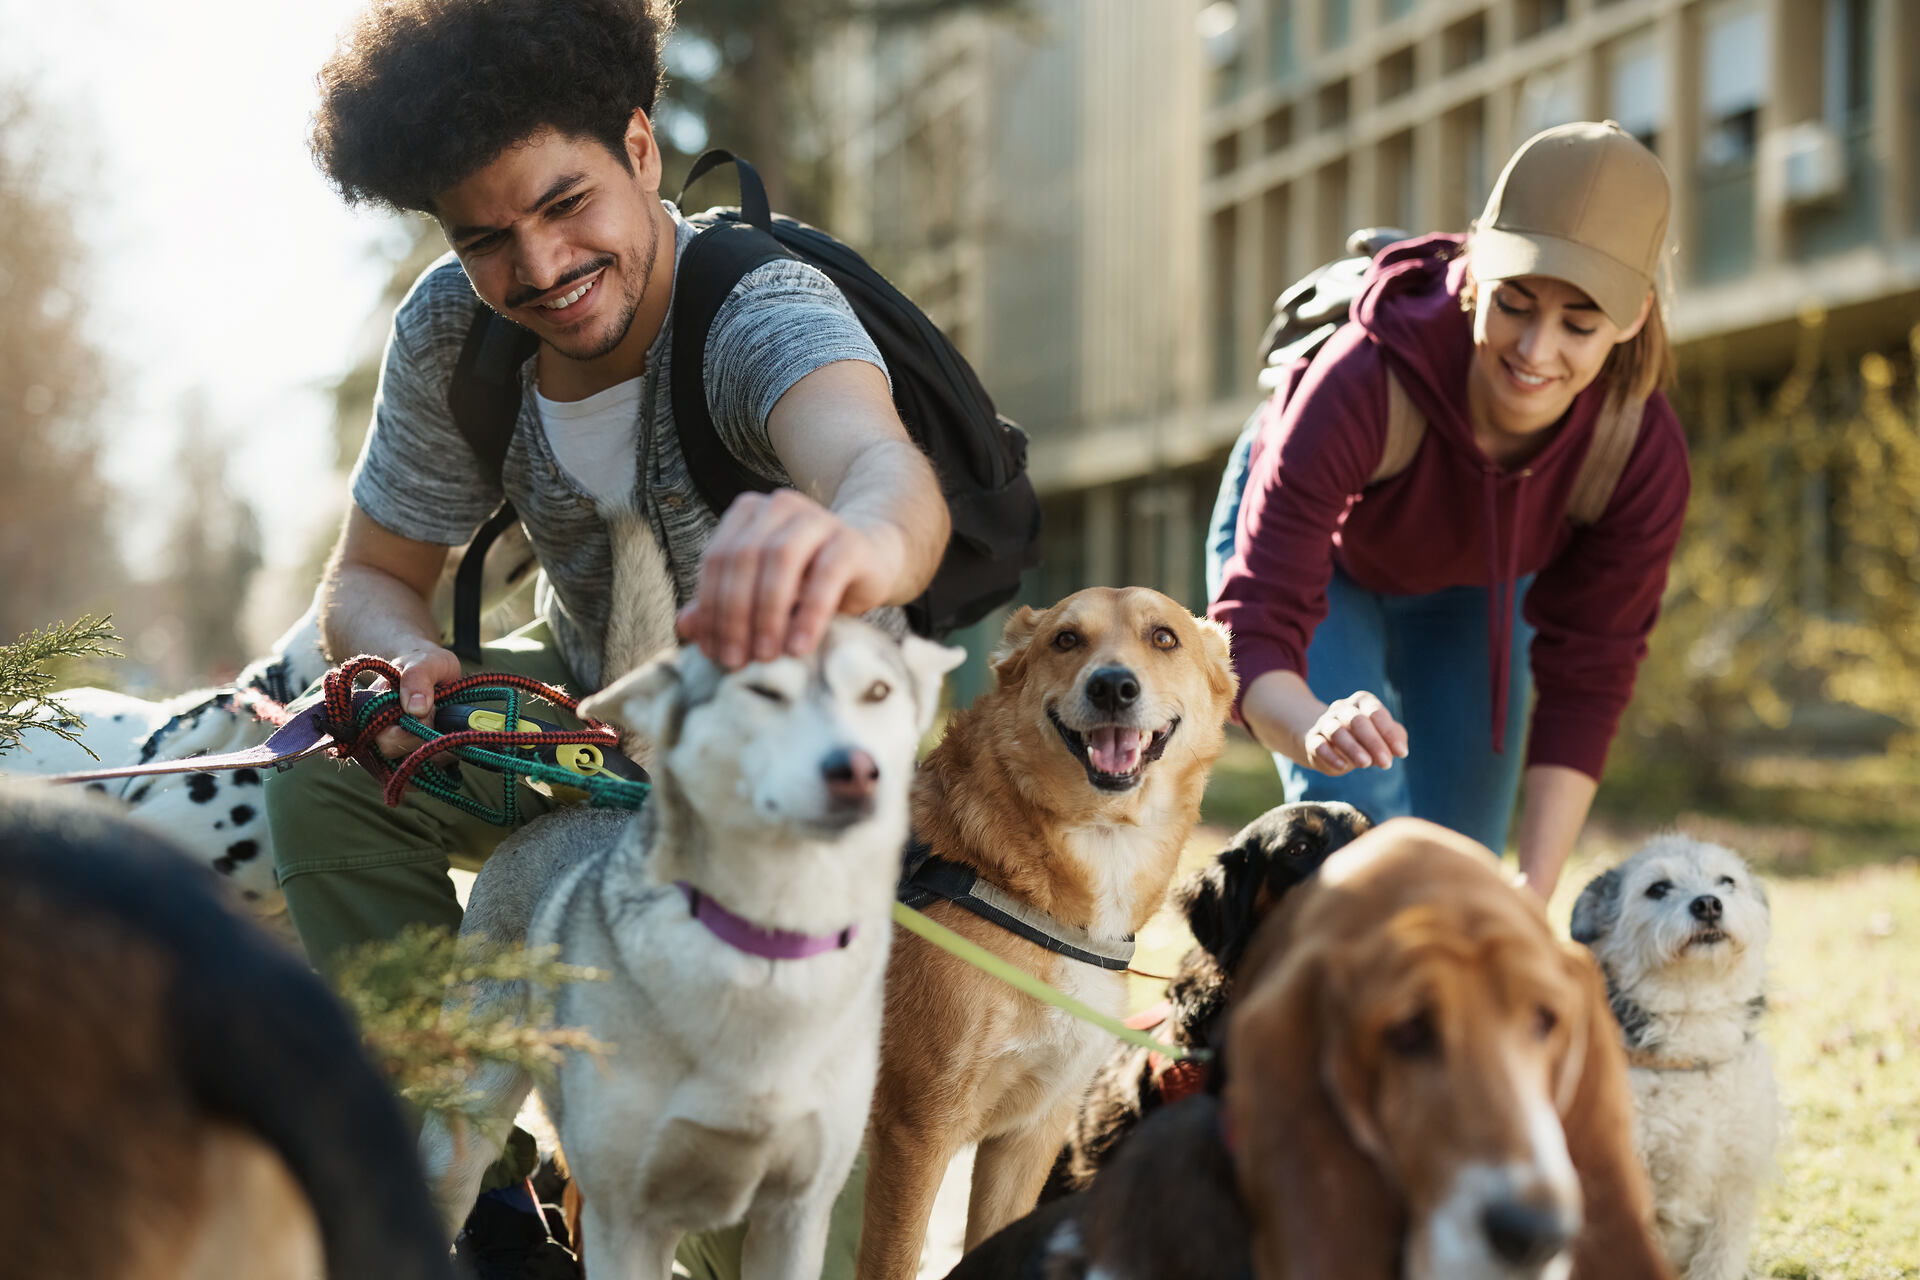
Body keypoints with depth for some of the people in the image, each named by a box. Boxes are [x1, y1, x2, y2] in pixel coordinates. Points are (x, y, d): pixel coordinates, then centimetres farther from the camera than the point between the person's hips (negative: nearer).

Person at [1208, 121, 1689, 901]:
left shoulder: (1643, 451, -34)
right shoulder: (1359, 386, -45)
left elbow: (1587, 679, -23)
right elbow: (1255, 626, -46)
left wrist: (1535, 890, -29)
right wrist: (1313, 727, -69)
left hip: (1480, 590, 3)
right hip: (1321, 557, -3)